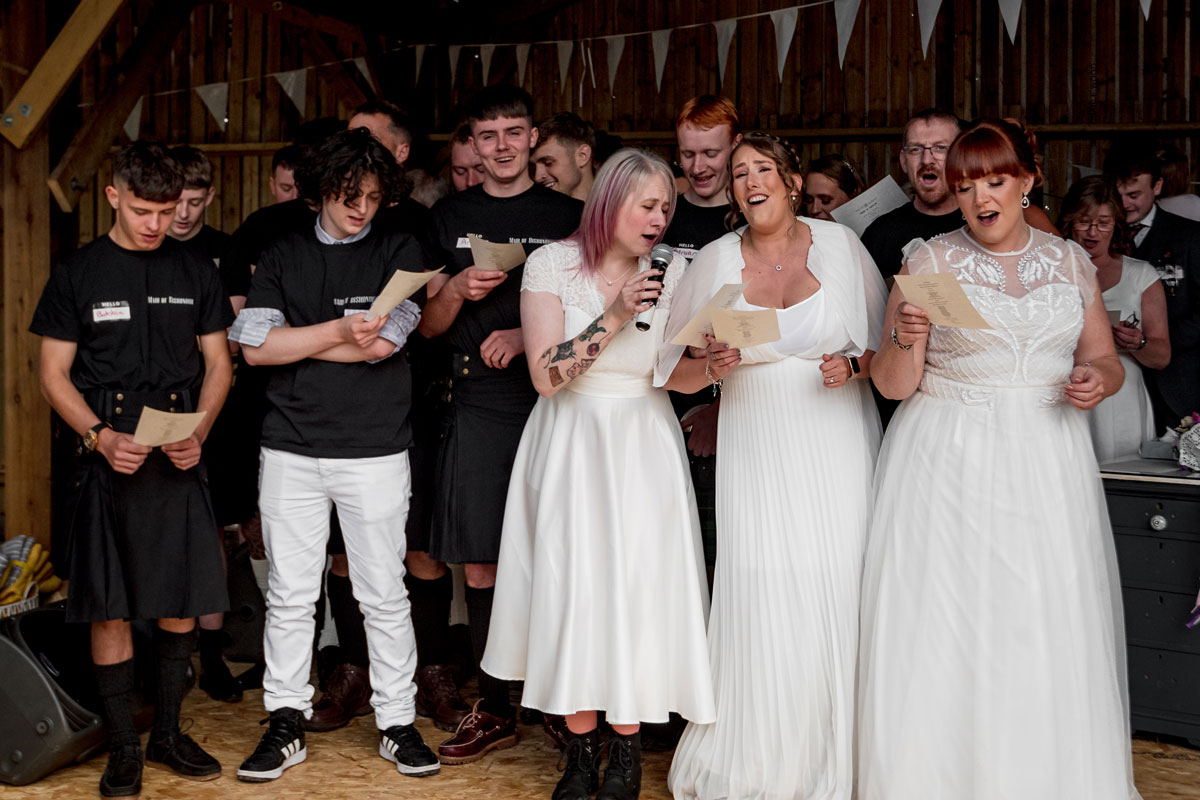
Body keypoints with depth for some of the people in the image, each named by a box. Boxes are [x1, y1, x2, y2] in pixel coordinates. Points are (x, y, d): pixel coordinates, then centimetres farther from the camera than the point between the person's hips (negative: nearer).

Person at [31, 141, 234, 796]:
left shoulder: (196, 272, 9)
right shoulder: (77, 274, 4)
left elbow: (218, 363, 12)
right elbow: (54, 376, 3)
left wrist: (198, 434, -6)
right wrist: (102, 437, -13)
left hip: (180, 456, 2)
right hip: (109, 457, -2)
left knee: (182, 600, 5)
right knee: (109, 606, 0)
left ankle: (167, 733, 21)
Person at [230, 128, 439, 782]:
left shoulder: (399, 251, 3)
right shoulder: (283, 255, 9)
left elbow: (382, 343, -9)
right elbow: (254, 346, -2)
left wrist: (290, 342, -3)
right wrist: (338, 330, -12)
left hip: (374, 450, -2)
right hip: (291, 449, 2)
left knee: (385, 594, 4)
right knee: (289, 594, 6)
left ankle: (397, 722, 16)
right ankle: (286, 722, 18)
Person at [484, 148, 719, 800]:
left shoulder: (672, 272, 1)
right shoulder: (551, 264, -6)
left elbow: (680, 378, 3)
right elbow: (547, 376, -13)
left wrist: (714, 365, -19)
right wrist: (614, 318, -21)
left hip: (645, 446, 1)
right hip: (570, 445, -1)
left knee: (639, 585, -4)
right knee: (573, 584, -2)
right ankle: (581, 746, 12)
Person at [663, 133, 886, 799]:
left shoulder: (839, 244, 3)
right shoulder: (715, 261, 4)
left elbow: (888, 340, 10)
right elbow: (673, 364, 9)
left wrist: (855, 365, -10)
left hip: (837, 442, 0)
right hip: (755, 450, 0)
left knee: (838, 591, -3)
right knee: (764, 596, -5)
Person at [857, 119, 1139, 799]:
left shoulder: (1070, 260, 10)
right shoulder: (930, 261, 2)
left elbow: (1106, 361, 17)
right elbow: (894, 385, -1)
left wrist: (1098, 379, -5)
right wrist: (904, 341, -21)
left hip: (1047, 463, 2)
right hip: (949, 463, -2)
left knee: (1049, 632, 1)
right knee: (943, 629, -3)